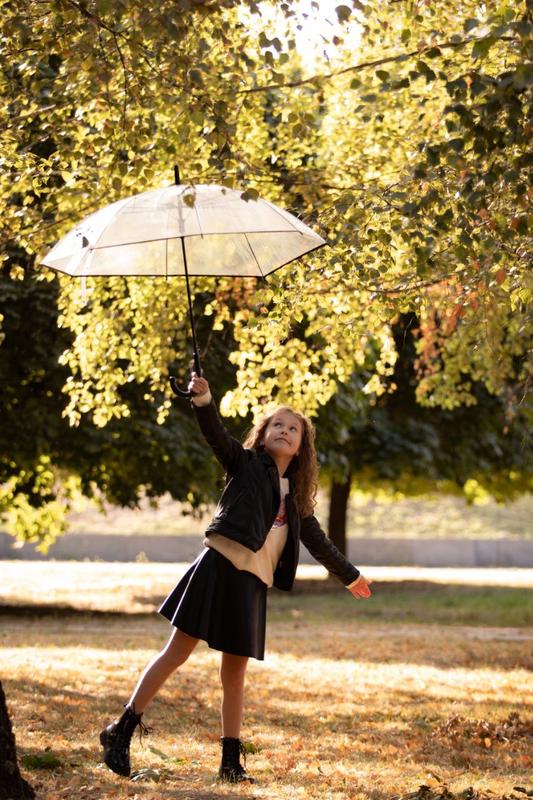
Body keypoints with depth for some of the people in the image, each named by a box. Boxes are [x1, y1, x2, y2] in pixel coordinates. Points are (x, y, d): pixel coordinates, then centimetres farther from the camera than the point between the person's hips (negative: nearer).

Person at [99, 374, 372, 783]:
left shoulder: (296, 498, 20)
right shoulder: (246, 463, 7)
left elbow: (317, 541, 32)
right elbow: (217, 434, -10)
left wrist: (350, 575, 41)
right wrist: (203, 400, -29)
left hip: (253, 582, 5)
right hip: (220, 566, -5)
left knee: (235, 672, 6)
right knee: (178, 650, -6)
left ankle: (231, 761, 10)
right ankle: (122, 731, 0)